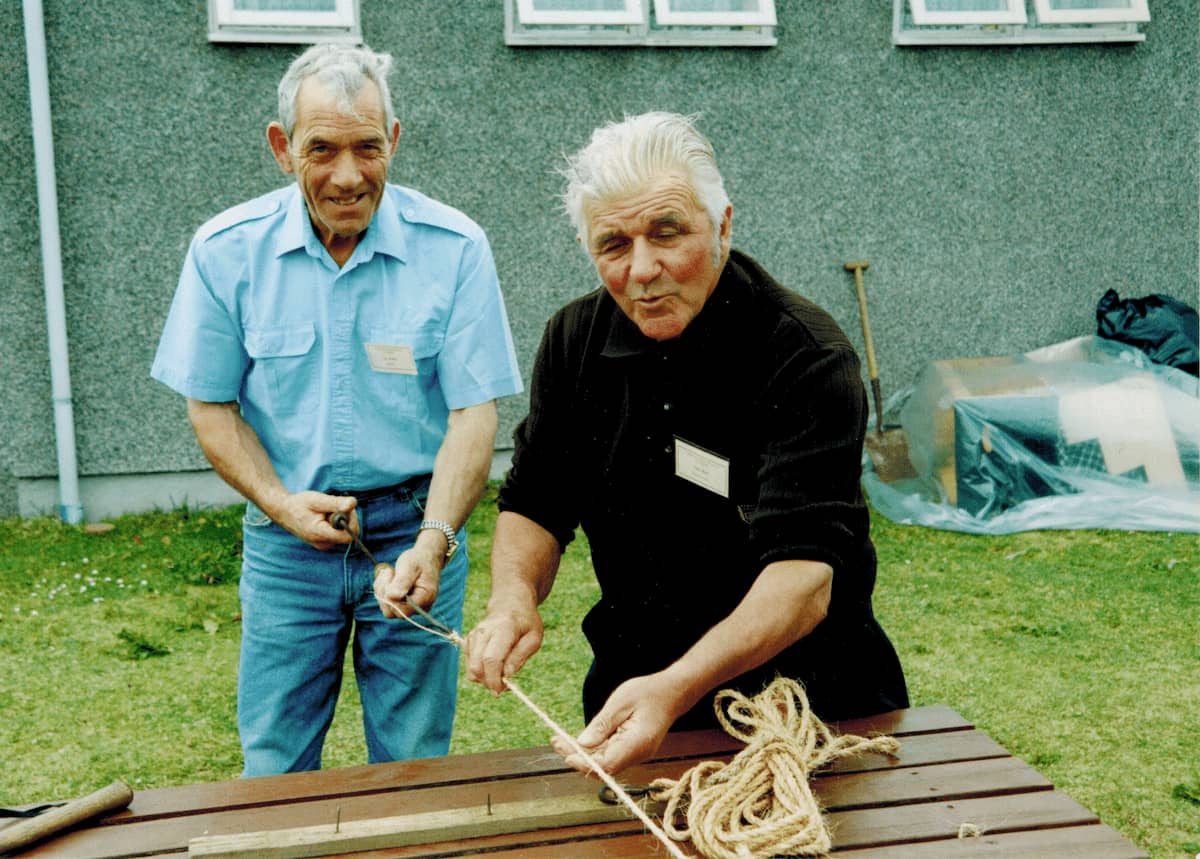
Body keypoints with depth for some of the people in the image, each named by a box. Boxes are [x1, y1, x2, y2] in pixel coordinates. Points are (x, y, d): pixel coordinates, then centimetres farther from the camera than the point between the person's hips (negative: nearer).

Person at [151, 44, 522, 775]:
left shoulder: (454, 248, -10)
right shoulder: (226, 250, -5)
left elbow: (473, 412, -11)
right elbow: (211, 406, 3)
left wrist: (433, 540, -25)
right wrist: (279, 502, -13)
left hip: (415, 529, -1)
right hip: (287, 542, 1)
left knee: (412, 771, 11)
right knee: (274, 772, 12)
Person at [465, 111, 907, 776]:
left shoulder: (807, 360, -20)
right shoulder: (576, 340, -2)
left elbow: (805, 573, -29)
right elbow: (535, 503, 6)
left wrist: (674, 690, -43)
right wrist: (513, 598, -16)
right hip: (634, 692, 3)